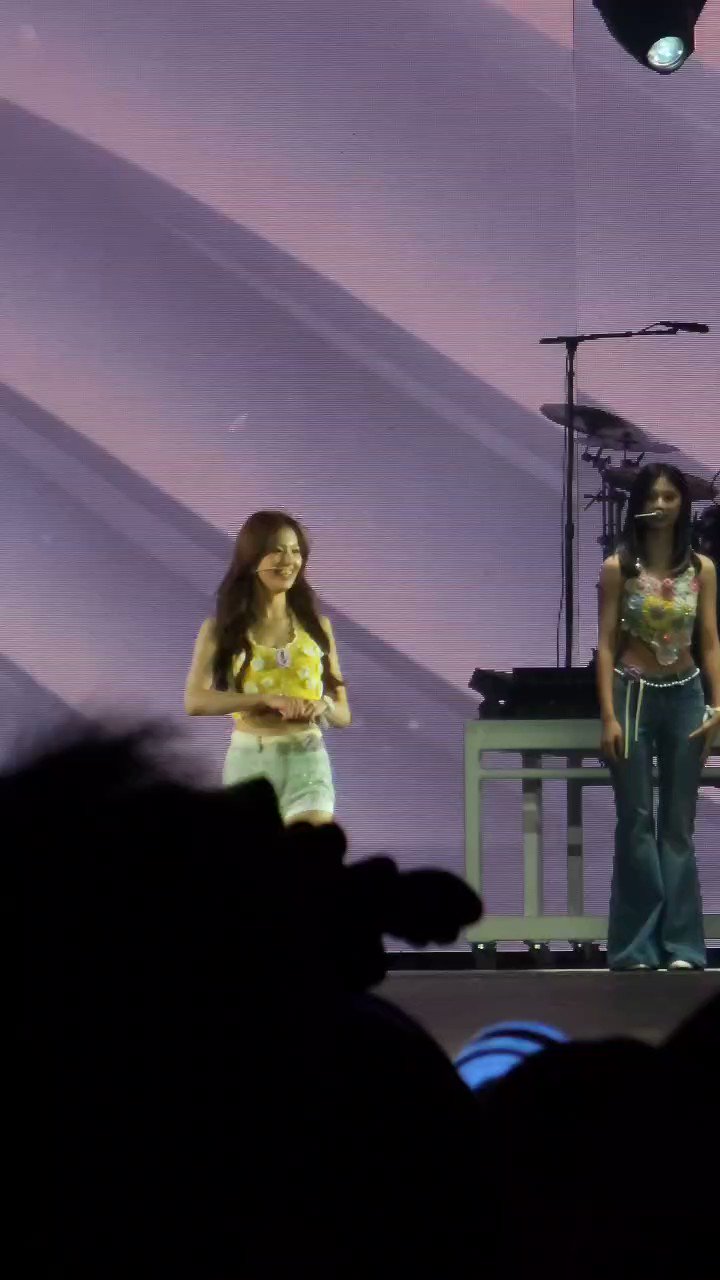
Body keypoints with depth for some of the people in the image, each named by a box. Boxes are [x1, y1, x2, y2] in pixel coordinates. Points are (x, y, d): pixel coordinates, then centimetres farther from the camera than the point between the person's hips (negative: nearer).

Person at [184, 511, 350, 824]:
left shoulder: (317, 626, 11)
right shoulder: (221, 628, 3)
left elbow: (343, 715, 14)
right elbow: (195, 701, -11)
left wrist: (324, 706, -11)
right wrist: (267, 698, -22)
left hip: (306, 758, 0)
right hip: (249, 759, 0)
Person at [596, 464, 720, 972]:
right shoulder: (619, 568, -4)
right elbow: (606, 644, -5)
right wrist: (609, 716, -11)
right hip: (634, 694, -2)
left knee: (679, 823, 5)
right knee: (636, 821, 0)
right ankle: (638, 944, 5)